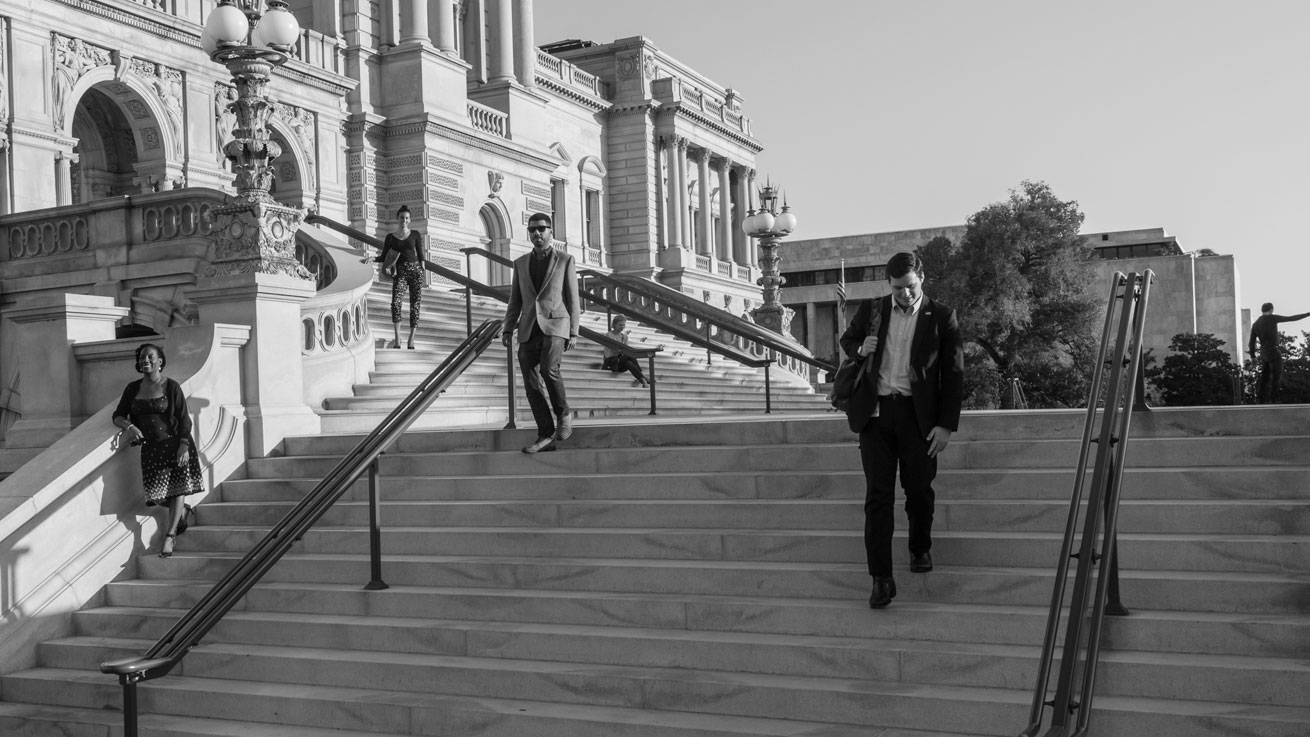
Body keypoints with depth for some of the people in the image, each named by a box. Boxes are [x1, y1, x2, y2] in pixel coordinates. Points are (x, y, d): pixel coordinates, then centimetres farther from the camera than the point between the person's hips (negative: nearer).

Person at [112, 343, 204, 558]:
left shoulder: (171, 387, -5)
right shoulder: (133, 388, 7)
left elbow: (184, 419, -7)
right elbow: (118, 416, 10)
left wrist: (184, 446, -16)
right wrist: (128, 426, -13)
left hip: (173, 443, -4)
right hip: (150, 447, 4)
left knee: (176, 488, -3)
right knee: (156, 494, 1)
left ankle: (169, 536, 5)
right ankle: (183, 510, 33)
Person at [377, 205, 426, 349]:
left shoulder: (415, 234, 9)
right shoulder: (390, 237, 10)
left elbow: (420, 255, 8)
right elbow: (383, 257, 12)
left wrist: (422, 276, 1)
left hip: (415, 270, 1)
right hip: (400, 273, -1)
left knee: (415, 305, -3)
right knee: (395, 302, -22)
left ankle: (411, 339, 6)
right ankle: (396, 338, -20)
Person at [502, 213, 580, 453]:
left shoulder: (565, 260, 5)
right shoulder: (520, 263, 14)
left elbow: (572, 299, 4)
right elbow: (515, 300, 16)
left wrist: (573, 332, -1)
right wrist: (508, 329, 6)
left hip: (555, 326, -4)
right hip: (528, 329, 4)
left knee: (549, 370, -26)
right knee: (531, 384, -2)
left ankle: (563, 414, -2)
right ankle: (546, 436, 6)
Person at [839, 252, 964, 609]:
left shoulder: (942, 317, 1)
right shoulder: (870, 310, 8)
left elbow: (953, 375, 1)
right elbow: (847, 340, 26)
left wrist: (946, 425, -5)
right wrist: (860, 349, 1)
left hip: (917, 414, -1)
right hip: (876, 411, 1)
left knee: (919, 490, 9)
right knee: (878, 495, -4)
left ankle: (920, 549, 36)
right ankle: (881, 578, -3)